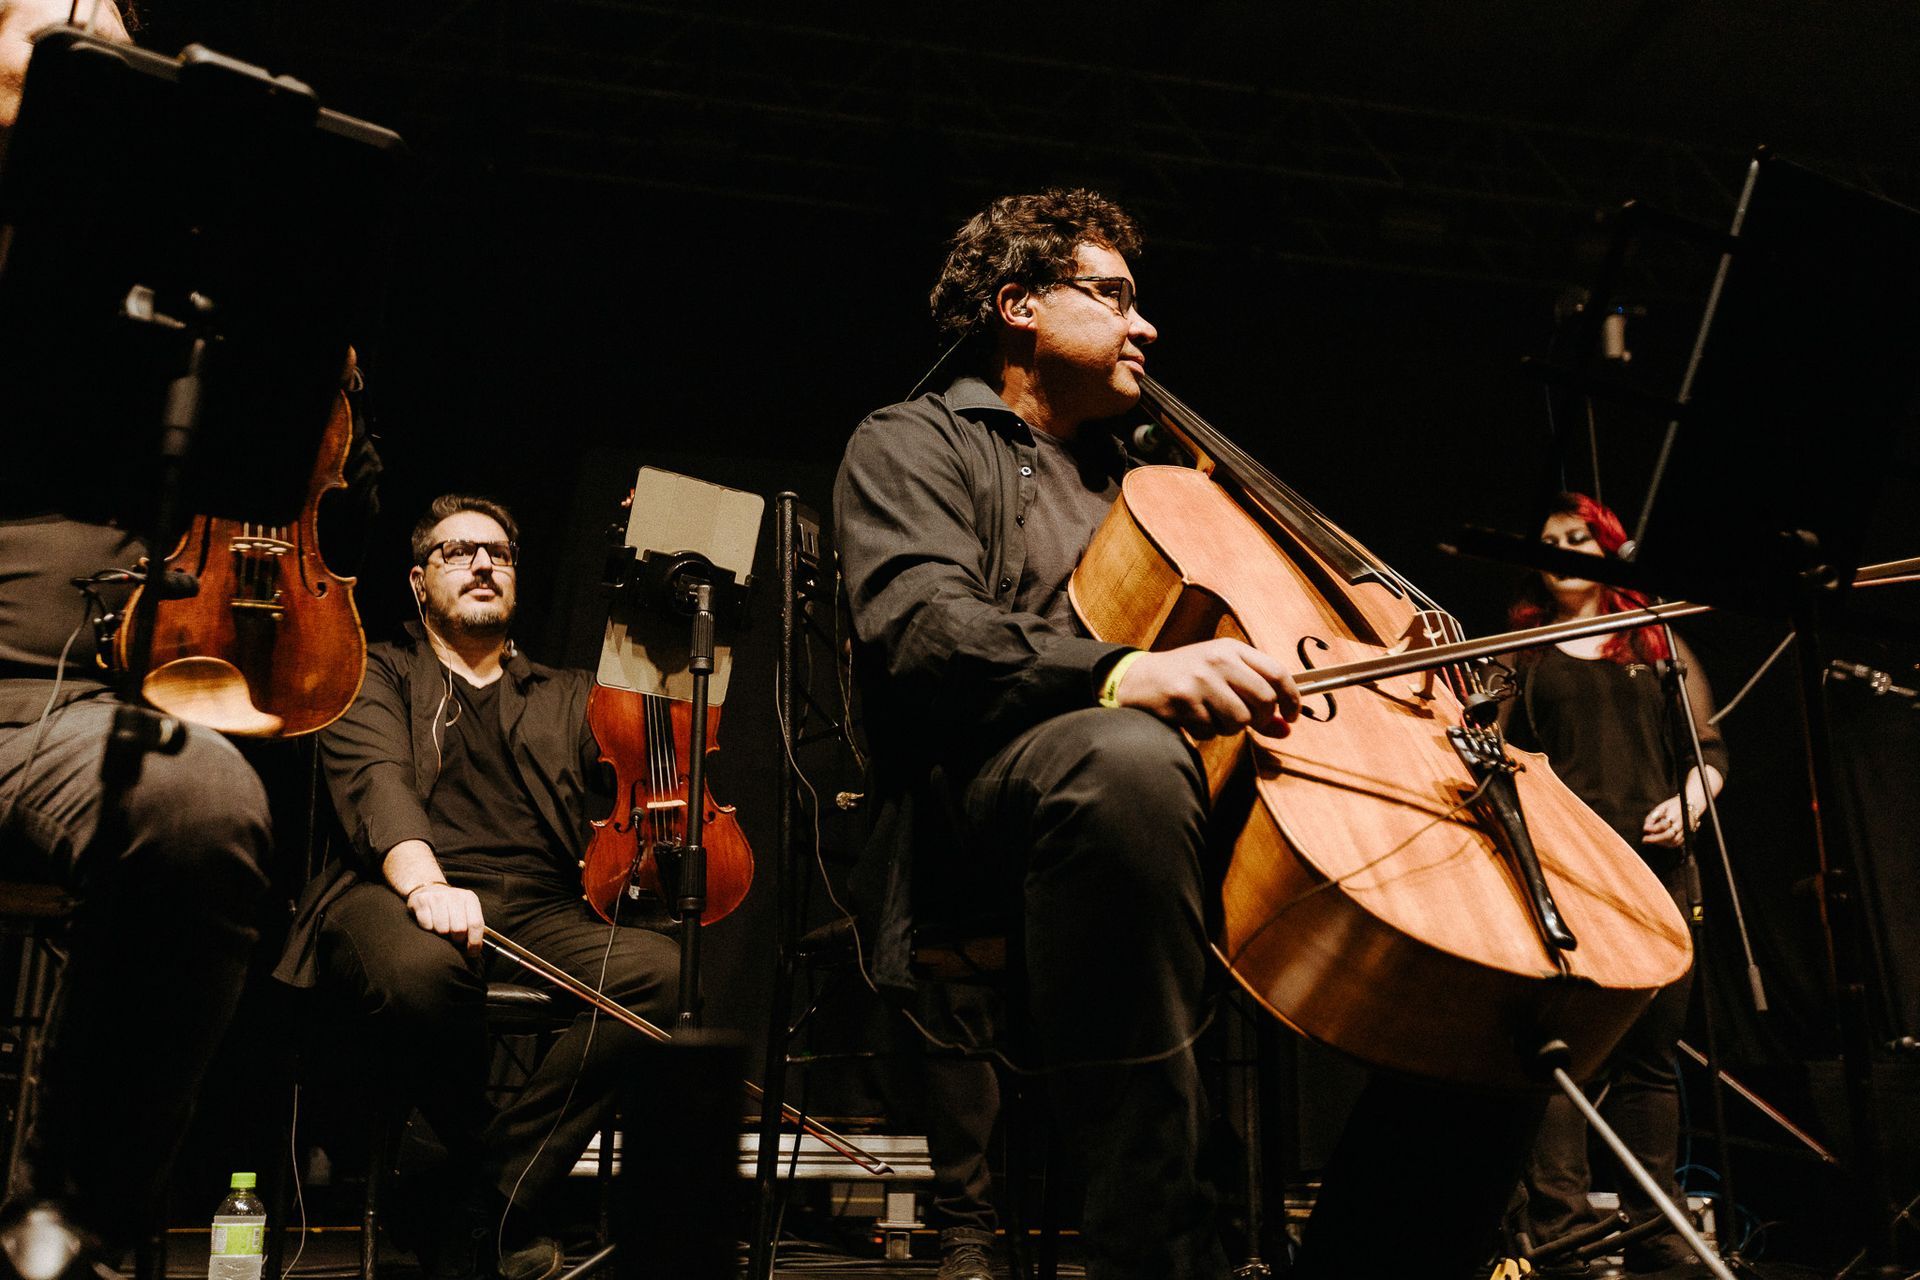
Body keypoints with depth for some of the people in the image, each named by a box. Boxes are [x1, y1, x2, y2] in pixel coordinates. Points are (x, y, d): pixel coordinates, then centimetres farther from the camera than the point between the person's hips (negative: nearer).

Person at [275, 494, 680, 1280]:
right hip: (403, 897, -3)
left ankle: (479, 1213, -23)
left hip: (540, 916, 3)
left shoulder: (568, 696, 30)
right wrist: (423, 881, -22)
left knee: (658, 965, -29)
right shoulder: (377, 676, 19)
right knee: (424, 967, -40)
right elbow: (376, 782, -2)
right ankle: (500, 1182, -13)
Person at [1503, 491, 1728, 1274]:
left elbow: (1708, 747, 17)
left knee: (1652, 1052, 3)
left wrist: (1691, 798, -3)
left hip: (1654, 862, 2)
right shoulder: (1521, 650, 17)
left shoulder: (1656, 643, 20)